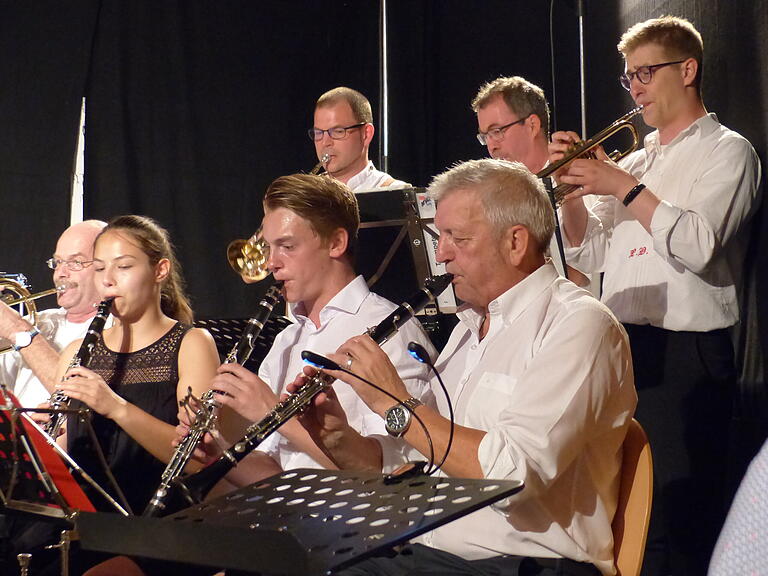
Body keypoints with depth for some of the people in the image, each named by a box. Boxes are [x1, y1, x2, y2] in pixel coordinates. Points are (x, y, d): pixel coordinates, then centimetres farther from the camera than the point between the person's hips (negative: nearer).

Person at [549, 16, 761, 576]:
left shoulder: (726, 151, -1)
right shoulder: (635, 160, 19)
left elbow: (697, 245, -17)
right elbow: (589, 255, 15)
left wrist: (624, 188, -14)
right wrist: (572, 188, 2)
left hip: (684, 355, -7)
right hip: (618, 349, 7)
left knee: (674, 530, -6)